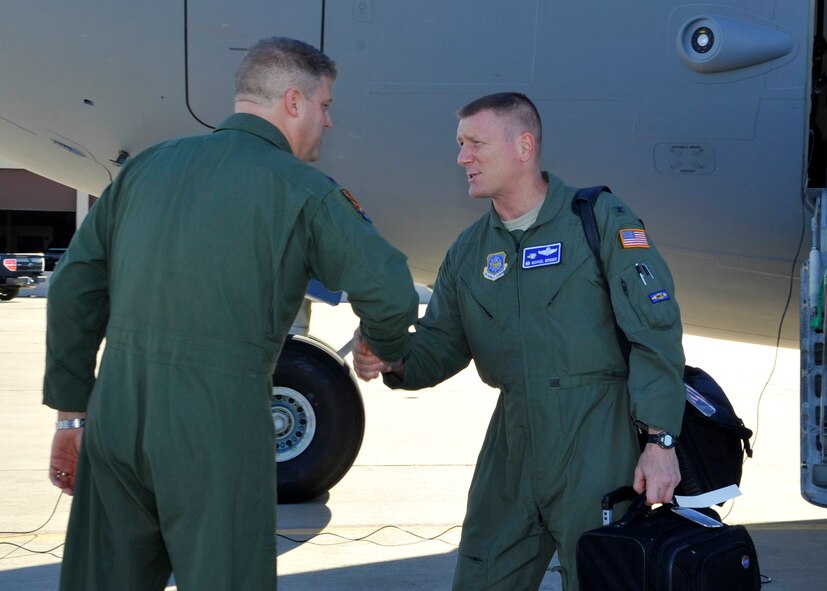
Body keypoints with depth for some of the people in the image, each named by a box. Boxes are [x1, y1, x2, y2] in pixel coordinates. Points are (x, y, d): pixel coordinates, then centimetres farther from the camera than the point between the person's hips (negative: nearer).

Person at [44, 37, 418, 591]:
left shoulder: (148, 165, 11)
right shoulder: (303, 190, -3)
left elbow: (74, 291, 11)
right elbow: (392, 296, -10)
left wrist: (72, 410, 16)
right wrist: (386, 352, 12)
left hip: (115, 419, 5)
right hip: (218, 431, -5)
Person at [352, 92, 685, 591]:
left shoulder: (601, 219, -4)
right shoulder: (469, 251, 13)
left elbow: (655, 332, -9)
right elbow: (440, 347, 14)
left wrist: (661, 441, -15)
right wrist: (390, 361, -9)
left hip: (598, 439, -5)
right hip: (513, 442, 5)